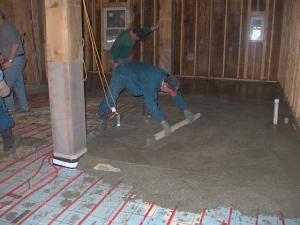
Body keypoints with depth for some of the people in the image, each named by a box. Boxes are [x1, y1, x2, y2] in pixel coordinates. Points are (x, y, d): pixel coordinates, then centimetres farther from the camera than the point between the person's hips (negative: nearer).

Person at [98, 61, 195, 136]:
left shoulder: (166, 78, -16)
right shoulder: (151, 82, -41)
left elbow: (176, 94, -1)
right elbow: (150, 104, -47)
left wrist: (185, 110, -2)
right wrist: (163, 122, -47)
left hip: (136, 74, 7)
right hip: (122, 74, -7)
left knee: (152, 95, -5)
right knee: (111, 98, -17)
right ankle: (103, 118, 6)